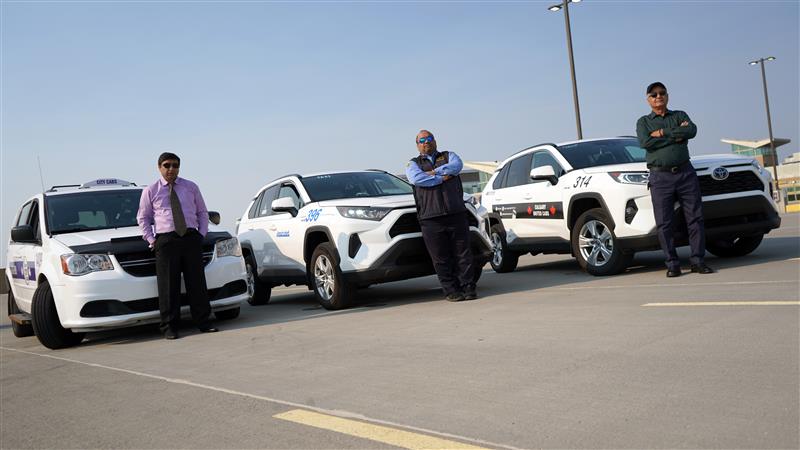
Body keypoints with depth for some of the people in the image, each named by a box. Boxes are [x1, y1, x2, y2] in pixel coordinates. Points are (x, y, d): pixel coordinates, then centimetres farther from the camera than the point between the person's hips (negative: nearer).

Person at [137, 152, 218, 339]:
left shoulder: (191, 187, 13)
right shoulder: (150, 191, 8)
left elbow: (202, 212, 17)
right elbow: (143, 218, 13)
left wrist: (202, 233, 4)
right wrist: (151, 239, 2)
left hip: (191, 238, 2)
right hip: (166, 240, -1)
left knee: (197, 282, 2)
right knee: (168, 285, -2)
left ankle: (203, 322, 9)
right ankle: (169, 327, 4)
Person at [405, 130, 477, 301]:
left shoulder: (448, 156, 20)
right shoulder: (413, 164, 15)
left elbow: (456, 166, -4)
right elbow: (416, 178, -8)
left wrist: (433, 172, -7)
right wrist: (442, 178, -7)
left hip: (456, 214, 1)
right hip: (431, 219, -1)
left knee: (463, 254, 0)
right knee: (441, 259, 0)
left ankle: (469, 288, 8)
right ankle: (451, 291, 7)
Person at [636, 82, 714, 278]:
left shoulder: (680, 115, 15)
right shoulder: (643, 122, 12)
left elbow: (692, 130, -8)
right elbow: (645, 142, -10)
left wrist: (663, 133, -10)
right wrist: (676, 135, -8)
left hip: (685, 173, 1)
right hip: (660, 177, -1)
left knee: (695, 218, -1)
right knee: (664, 223, -4)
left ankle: (698, 261, 5)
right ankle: (672, 264, 3)